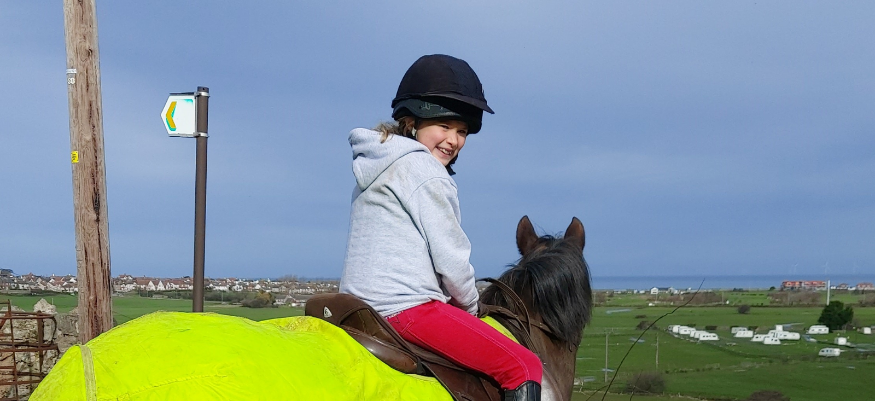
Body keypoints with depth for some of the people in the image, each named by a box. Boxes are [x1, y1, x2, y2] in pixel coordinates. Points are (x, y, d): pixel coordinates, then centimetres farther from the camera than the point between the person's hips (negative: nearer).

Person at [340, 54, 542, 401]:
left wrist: (459, 305, 20)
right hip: (406, 307, -10)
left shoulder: (377, 165, 18)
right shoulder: (422, 168, -10)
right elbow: (450, 257, -12)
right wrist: (471, 306, 6)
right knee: (523, 368, -10)